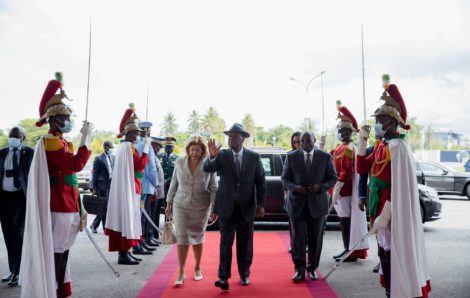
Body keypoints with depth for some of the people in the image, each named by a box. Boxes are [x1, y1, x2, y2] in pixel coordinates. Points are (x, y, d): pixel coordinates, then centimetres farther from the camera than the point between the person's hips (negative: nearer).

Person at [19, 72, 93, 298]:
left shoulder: (61, 142, 18)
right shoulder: (51, 142, -12)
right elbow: (76, 165, -26)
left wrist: (78, 208, 19)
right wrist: (86, 137, -19)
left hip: (67, 205, 10)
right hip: (59, 206, -10)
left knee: (63, 252, 14)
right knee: (55, 253, -3)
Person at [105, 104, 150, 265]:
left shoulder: (123, 146, 16)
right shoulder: (129, 146, -15)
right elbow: (141, 165, -18)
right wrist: (146, 147, -12)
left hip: (125, 188, 10)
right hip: (129, 189, -10)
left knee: (125, 218, 12)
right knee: (127, 218, -6)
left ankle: (124, 251, 18)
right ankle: (124, 254, -1)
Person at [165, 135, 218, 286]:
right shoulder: (180, 162, -5)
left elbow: (213, 188, -3)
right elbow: (173, 184, 3)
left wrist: (214, 208, -3)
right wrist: (169, 204, 5)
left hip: (201, 207, 0)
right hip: (181, 206, 1)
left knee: (197, 238, 13)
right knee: (182, 238, -2)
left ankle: (197, 268, 32)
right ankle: (181, 273, 10)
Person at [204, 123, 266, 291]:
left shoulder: (254, 157, 0)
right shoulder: (222, 156, -1)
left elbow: (261, 182, 1)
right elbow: (207, 169, -15)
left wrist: (261, 205, -4)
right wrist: (212, 156, -34)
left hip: (247, 207, 1)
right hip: (227, 206, -1)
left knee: (245, 243, 11)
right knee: (226, 242, -2)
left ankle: (244, 274, 26)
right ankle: (224, 277, 4)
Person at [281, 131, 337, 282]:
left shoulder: (325, 157, 1)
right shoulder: (291, 156, 2)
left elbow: (333, 178, 4)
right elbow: (285, 178, 5)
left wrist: (320, 186, -14)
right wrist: (294, 187, -15)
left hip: (316, 203, 0)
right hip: (297, 203, 0)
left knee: (315, 238, 9)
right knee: (297, 237, 0)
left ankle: (312, 267, 24)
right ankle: (299, 269, 11)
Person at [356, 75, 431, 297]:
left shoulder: (397, 146, -17)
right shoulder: (382, 145, 11)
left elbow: (399, 186, -21)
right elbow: (362, 168, 11)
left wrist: (384, 216, -22)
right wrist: (362, 141, 5)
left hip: (392, 210, -9)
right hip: (382, 206, 9)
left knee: (393, 253, -1)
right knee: (385, 252, 17)